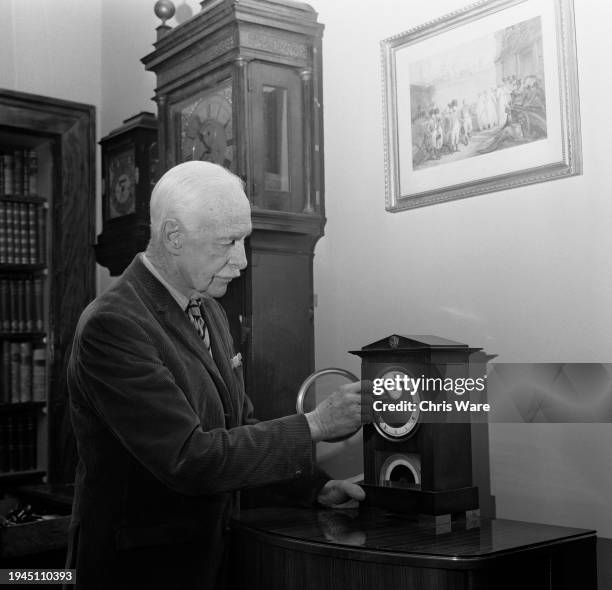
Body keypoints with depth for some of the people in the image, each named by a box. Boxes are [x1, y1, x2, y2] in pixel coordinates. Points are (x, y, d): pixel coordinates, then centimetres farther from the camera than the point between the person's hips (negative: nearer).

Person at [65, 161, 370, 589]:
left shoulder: (210, 310, 5)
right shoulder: (111, 325, -22)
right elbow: (188, 458, -26)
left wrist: (313, 485, -1)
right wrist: (315, 425, -22)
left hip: (210, 552, 8)